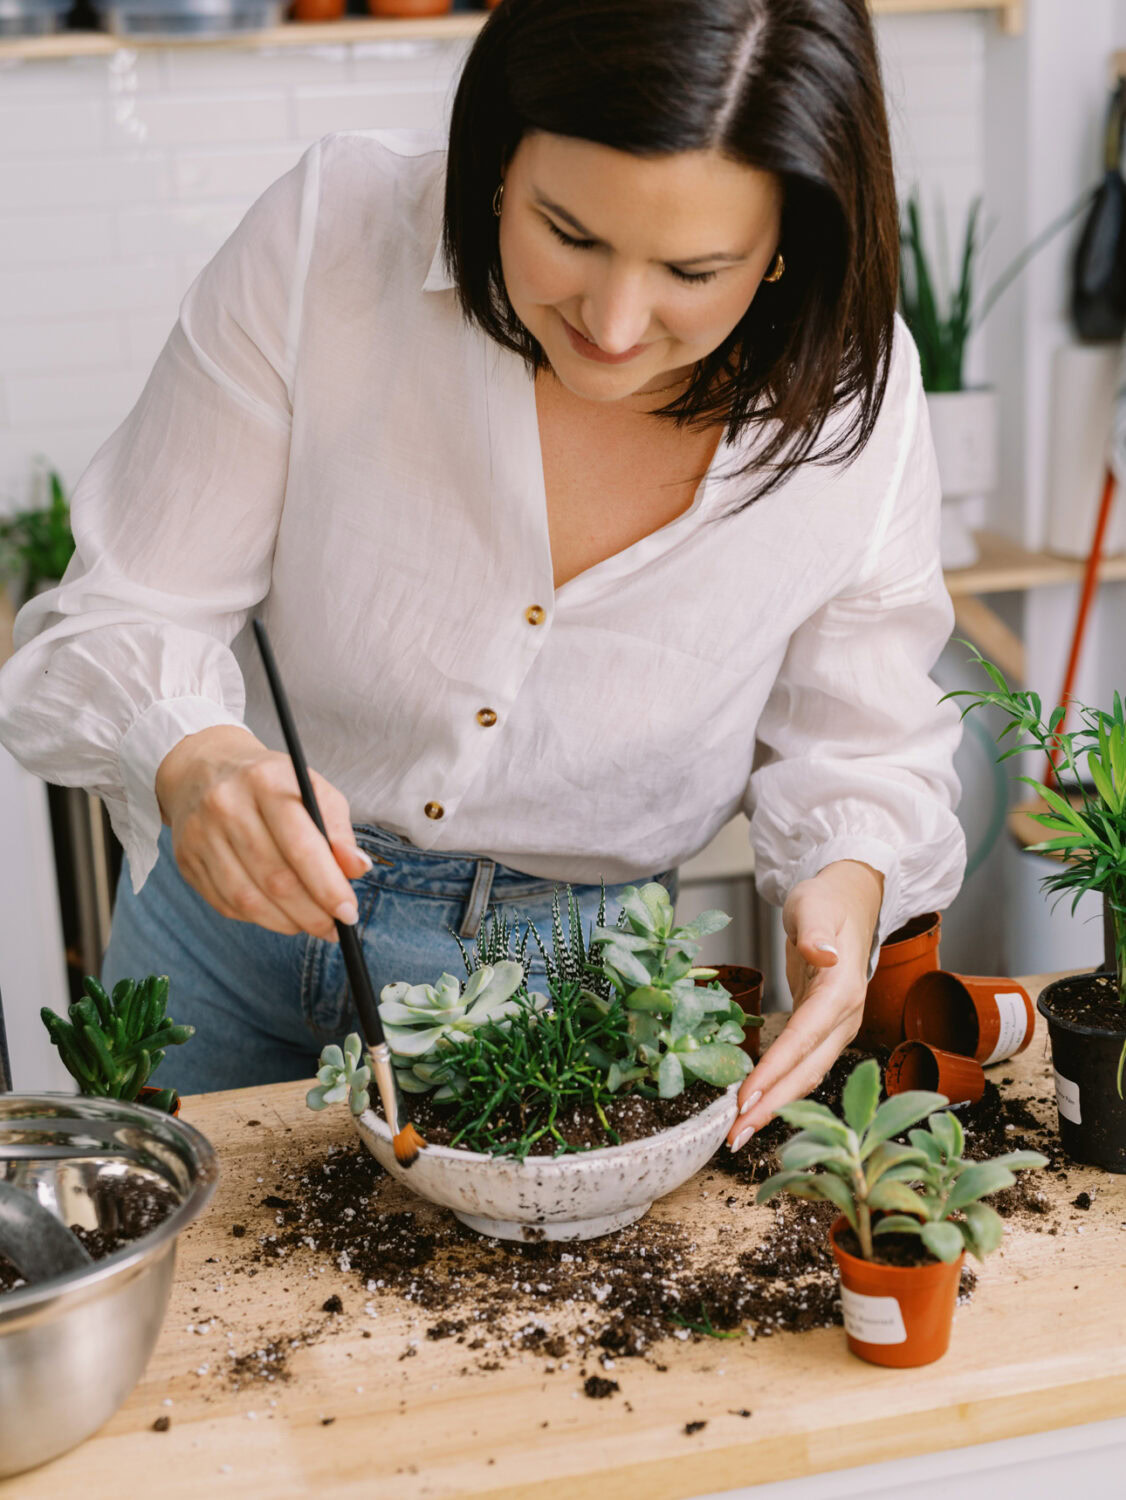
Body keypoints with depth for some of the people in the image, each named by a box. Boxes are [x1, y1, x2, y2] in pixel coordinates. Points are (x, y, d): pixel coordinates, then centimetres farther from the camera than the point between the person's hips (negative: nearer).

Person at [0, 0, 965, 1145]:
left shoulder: (852, 396, -19)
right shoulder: (332, 233, -23)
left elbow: (858, 748, -4)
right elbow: (126, 617, -18)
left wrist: (848, 880, -26)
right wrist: (191, 759, -40)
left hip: (572, 987, 0)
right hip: (236, 939, 1)